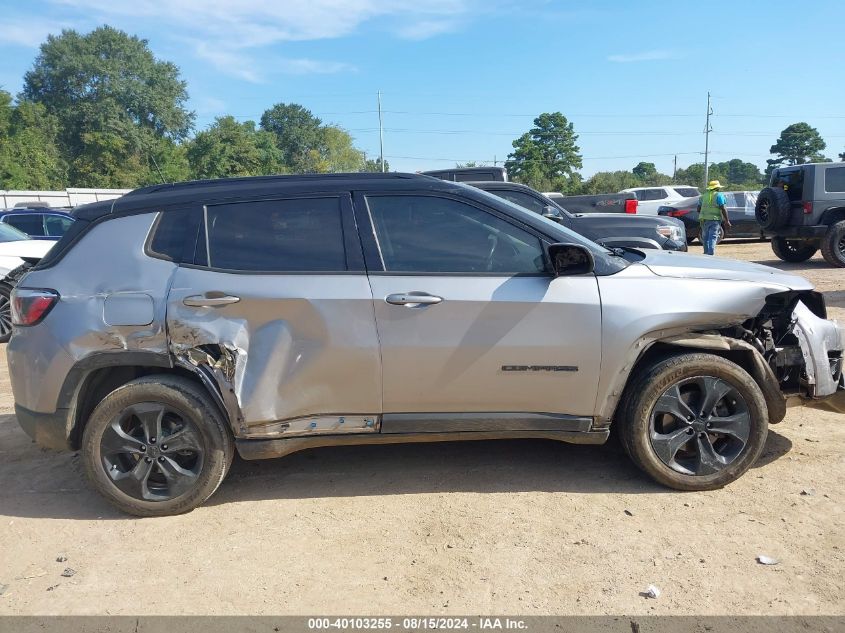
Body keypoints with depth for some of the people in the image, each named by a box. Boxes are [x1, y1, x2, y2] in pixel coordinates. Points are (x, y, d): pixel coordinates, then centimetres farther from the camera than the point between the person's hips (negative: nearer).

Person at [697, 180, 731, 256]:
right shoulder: (719, 195, -3)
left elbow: (698, 209, 14)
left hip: (703, 219, 5)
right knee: (713, 237, -8)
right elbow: (723, 209, -9)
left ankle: (706, 253, 20)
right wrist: (727, 221, -6)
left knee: (705, 238, 13)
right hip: (714, 219, -5)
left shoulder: (703, 196, 14)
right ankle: (710, 253, -17)